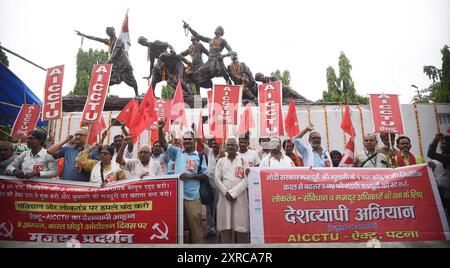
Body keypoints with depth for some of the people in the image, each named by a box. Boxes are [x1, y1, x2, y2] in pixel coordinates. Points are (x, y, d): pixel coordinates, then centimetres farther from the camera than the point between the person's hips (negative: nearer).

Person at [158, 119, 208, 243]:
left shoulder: (200, 156, 5)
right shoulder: (177, 153, 10)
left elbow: (205, 175, 2)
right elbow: (163, 144, 1)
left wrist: (190, 176, -12)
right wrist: (160, 129, -13)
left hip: (192, 196, -2)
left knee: (195, 223, 2)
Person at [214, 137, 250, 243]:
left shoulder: (243, 160, 7)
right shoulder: (221, 161, 12)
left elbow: (246, 179, -2)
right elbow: (217, 179, 5)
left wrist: (233, 193, -10)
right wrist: (226, 192, -8)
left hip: (240, 196, -1)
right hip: (225, 196, 2)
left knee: (241, 225, -3)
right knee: (225, 225, 0)